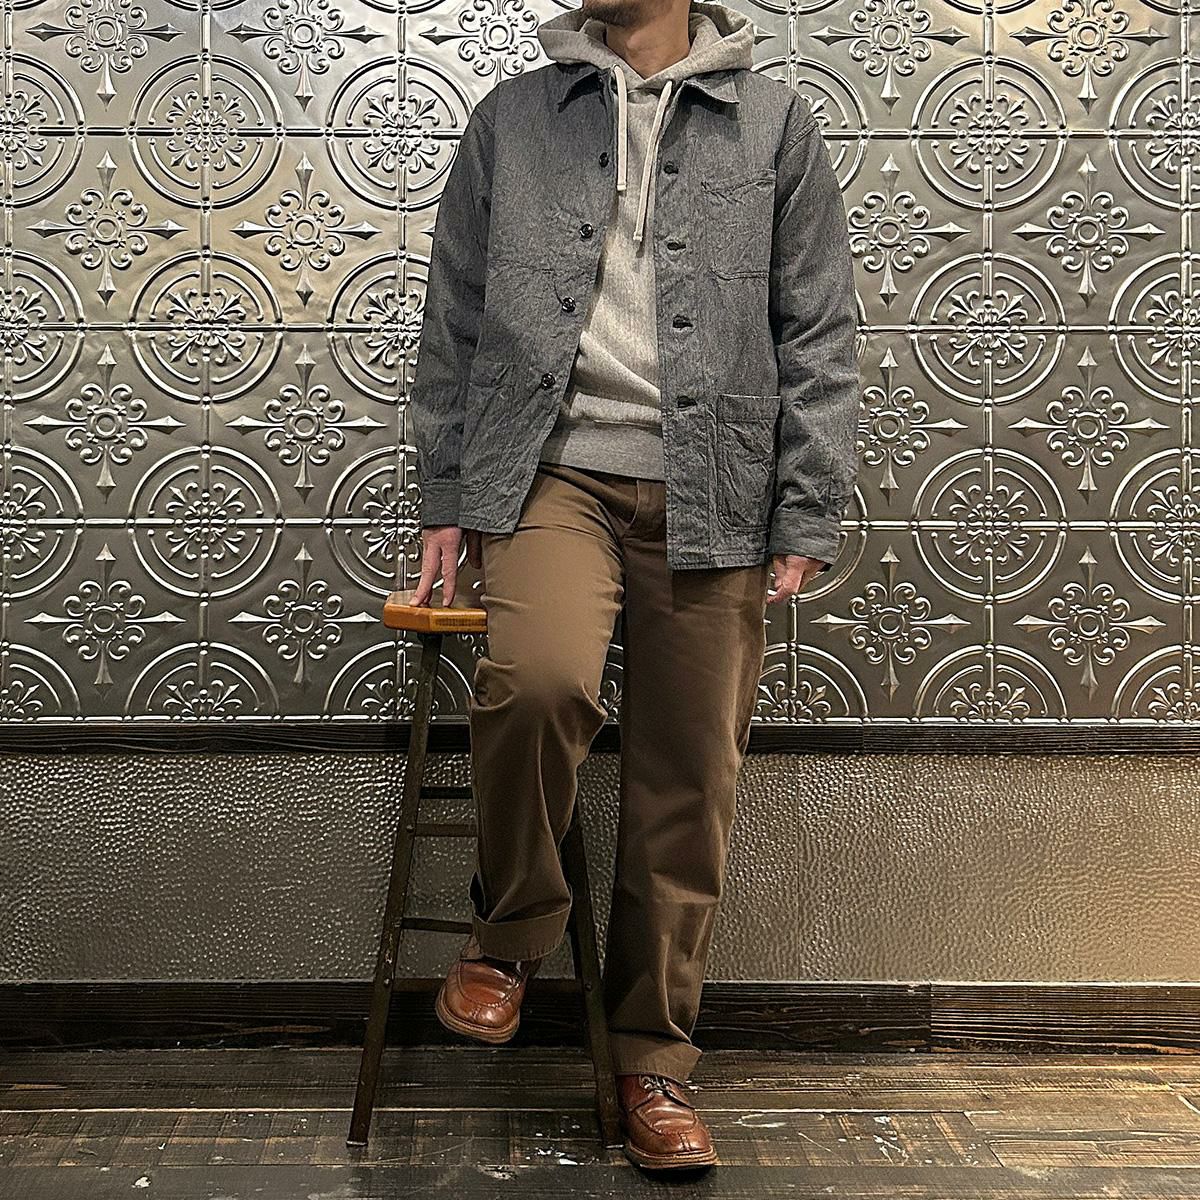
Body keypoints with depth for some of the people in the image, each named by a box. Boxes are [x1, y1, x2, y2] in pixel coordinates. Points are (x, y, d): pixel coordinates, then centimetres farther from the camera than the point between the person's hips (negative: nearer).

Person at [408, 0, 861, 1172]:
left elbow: (817, 336, 7)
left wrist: (806, 519, 0)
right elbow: (453, 319, 14)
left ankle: (653, 1059, 21)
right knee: (540, 676, -29)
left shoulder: (774, 122, 10)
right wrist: (445, 497, 9)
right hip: (552, 469, 0)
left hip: (712, 493, 1)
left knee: (688, 786, 2)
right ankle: (510, 931, 1)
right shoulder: (510, 119, 14)